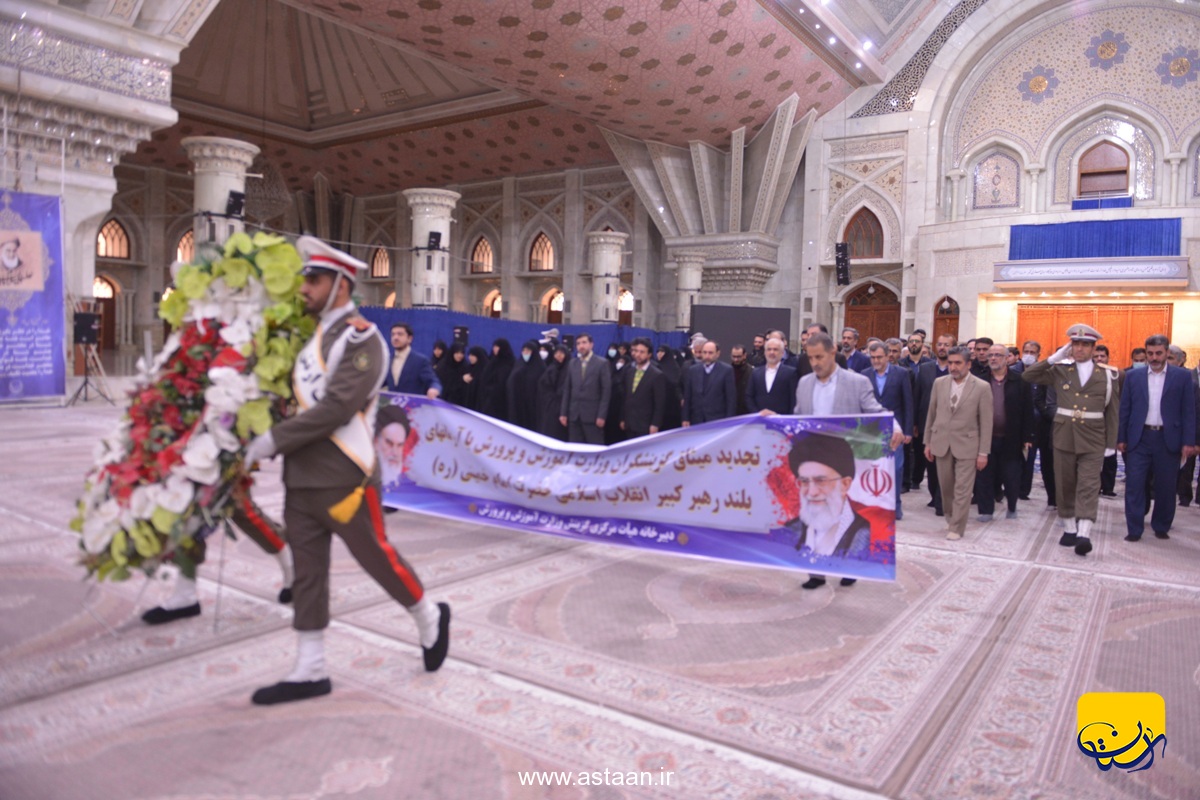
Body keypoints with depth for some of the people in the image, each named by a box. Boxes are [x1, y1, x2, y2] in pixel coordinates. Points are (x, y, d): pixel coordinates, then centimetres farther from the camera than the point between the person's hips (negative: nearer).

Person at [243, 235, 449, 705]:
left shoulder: (361, 338, -11)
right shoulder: (313, 336, 14)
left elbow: (338, 406, -21)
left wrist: (274, 440, -18)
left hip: (344, 478, -8)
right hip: (300, 477, 8)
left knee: (377, 558, 4)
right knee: (307, 572, 10)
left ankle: (431, 619, 28)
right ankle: (309, 671, 19)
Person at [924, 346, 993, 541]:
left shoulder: (982, 387, -7)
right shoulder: (939, 383, 3)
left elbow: (986, 422, -5)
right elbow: (931, 414, 9)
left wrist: (983, 452, -7)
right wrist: (928, 442, 9)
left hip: (966, 445, -3)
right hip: (941, 443, 3)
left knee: (962, 489, -1)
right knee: (945, 486, 13)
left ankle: (956, 527, 9)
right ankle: (950, 517, 32)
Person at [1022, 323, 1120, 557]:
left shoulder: (1107, 374, 2)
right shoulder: (1060, 370, 4)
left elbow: (1112, 411, 4)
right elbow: (1027, 376, -1)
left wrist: (1111, 443, 1)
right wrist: (1053, 358, -9)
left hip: (1092, 440, -2)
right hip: (1064, 437, 2)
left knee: (1088, 487, -8)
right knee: (1065, 485, 9)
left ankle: (1084, 534, -14)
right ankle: (1069, 528, 20)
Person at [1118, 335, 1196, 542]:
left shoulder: (1182, 376, 3)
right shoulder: (1133, 376, 6)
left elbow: (1189, 411, 1)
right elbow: (1124, 410, 7)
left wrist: (1188, 442, -5)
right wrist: (1121, 439, 2)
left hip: (1168, 439, 0)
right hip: (1139, 438, 1)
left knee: (1166, 486, 7)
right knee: (1134, 484, -2)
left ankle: (1161, 527, 23)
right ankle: (1134, 530, 4)